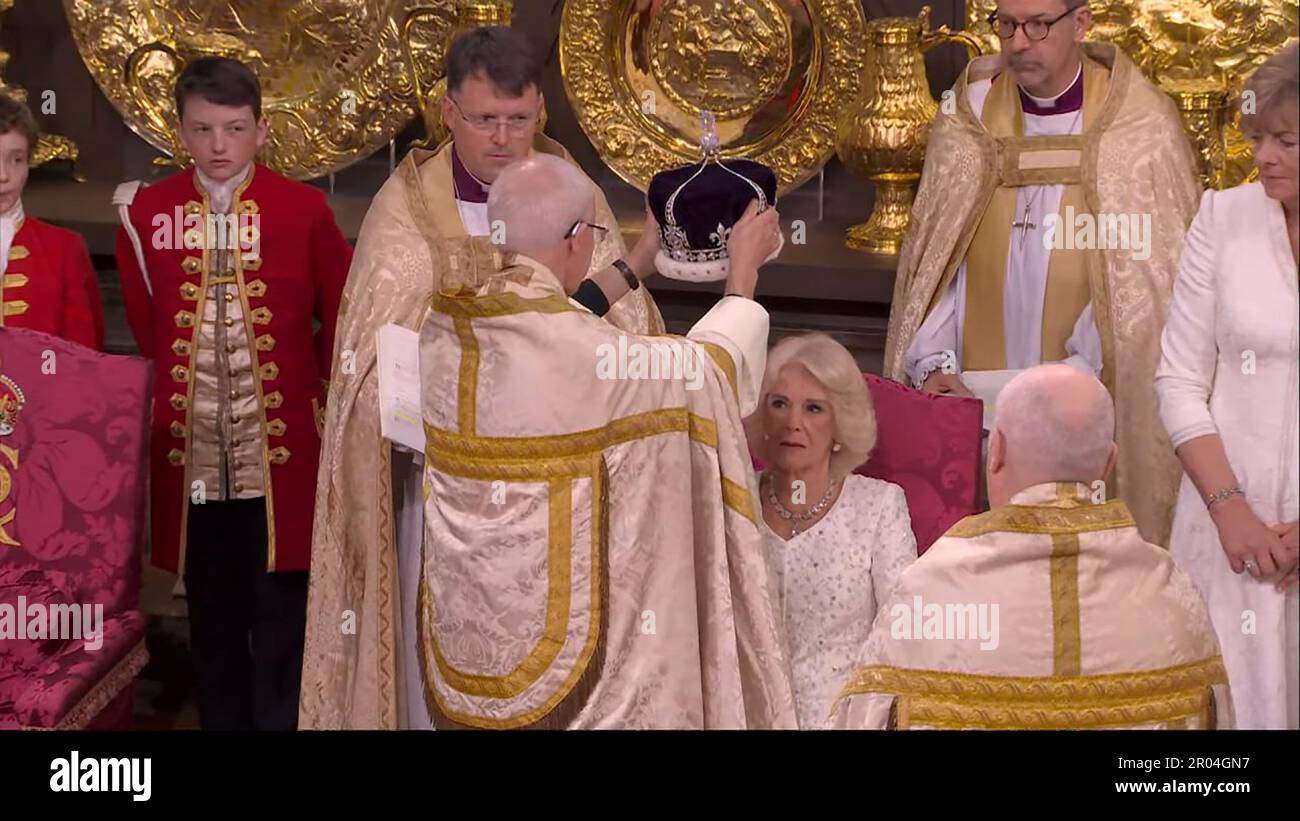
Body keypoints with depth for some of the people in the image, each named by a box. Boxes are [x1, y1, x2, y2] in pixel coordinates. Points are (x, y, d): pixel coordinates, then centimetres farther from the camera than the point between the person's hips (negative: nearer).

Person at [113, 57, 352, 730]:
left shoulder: (304, 209, -3)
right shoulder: (148, 212, 2)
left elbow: (340, 317, 7)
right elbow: (145, 326, 13)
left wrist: (317, 393, 7)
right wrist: (179, 389, 11)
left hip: (280, 446, -2)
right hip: (190, 448, 2)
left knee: (280, 618, 1)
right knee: (211, 615, 11)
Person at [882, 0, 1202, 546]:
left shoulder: (1142, 128, -3)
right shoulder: (966, 121, 8)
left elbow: (1148, 282, -5)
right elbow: (932, 259, 6)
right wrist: (936, 367, -7)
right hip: (974, 403, 3)